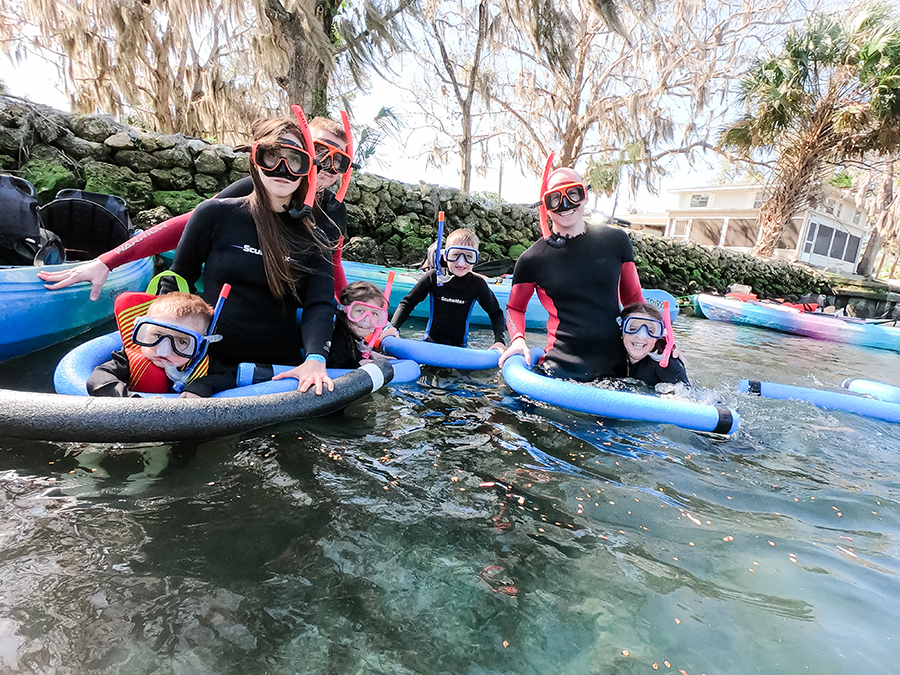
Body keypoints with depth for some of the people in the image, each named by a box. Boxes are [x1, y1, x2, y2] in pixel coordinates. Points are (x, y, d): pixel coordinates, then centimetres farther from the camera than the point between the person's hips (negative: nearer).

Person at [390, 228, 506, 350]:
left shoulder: (477, 284, -4)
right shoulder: (433, 277, -6)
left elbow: (496, 313, 5)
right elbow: (408, 303, 1)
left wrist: (499, 341, -10)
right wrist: (393, 327, -14)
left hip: (459, 348, 2)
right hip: (430, 342, -2)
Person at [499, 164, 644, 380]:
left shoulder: (615, 241, 4)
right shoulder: (532, 259, -3)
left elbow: (633, 298, 14)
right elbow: (515, 308, 9)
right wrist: (518, 339, -9)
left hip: (616, 366, 3)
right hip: (562, 370, -2)